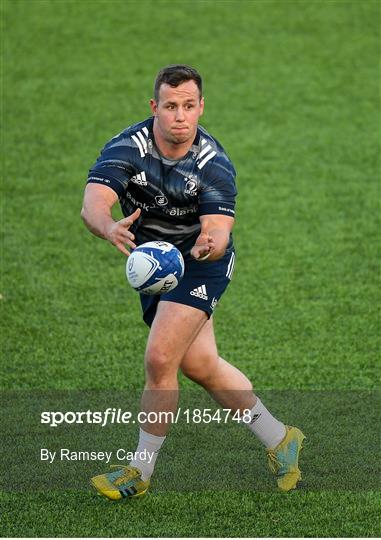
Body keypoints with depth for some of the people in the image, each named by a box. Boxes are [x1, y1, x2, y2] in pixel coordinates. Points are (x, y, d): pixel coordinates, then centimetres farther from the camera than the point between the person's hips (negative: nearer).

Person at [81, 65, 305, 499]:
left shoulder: (214, 164, -22)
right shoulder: (126, 149, -19)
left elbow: (219, 231, -28)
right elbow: (92, 204, -34)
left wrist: (210, 246, -53)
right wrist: (110, 228, -57)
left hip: (199, 262, -4)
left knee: (159, 360, -17)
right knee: (199, 365, 8)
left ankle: (141, 470, -2)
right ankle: (278, 439, 26)